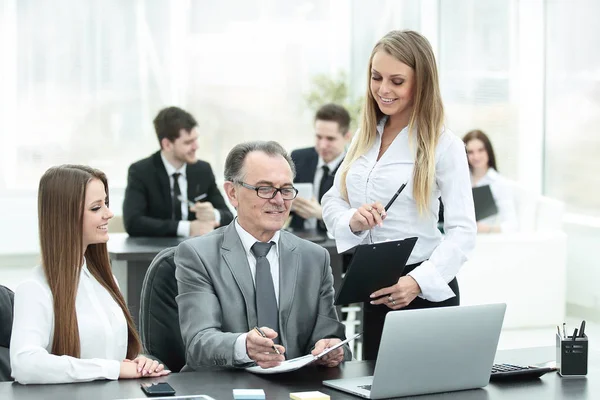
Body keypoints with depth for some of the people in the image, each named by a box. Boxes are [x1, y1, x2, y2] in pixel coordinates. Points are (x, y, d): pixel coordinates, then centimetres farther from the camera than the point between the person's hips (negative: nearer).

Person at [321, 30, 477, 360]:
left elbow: (462, 231, -14)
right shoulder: (365, 137, 8)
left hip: (424, 291, -5)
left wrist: (419, 281, -27)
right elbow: (332, 202, 9)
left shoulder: (443, 145, -10)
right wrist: (352, 220, -15)